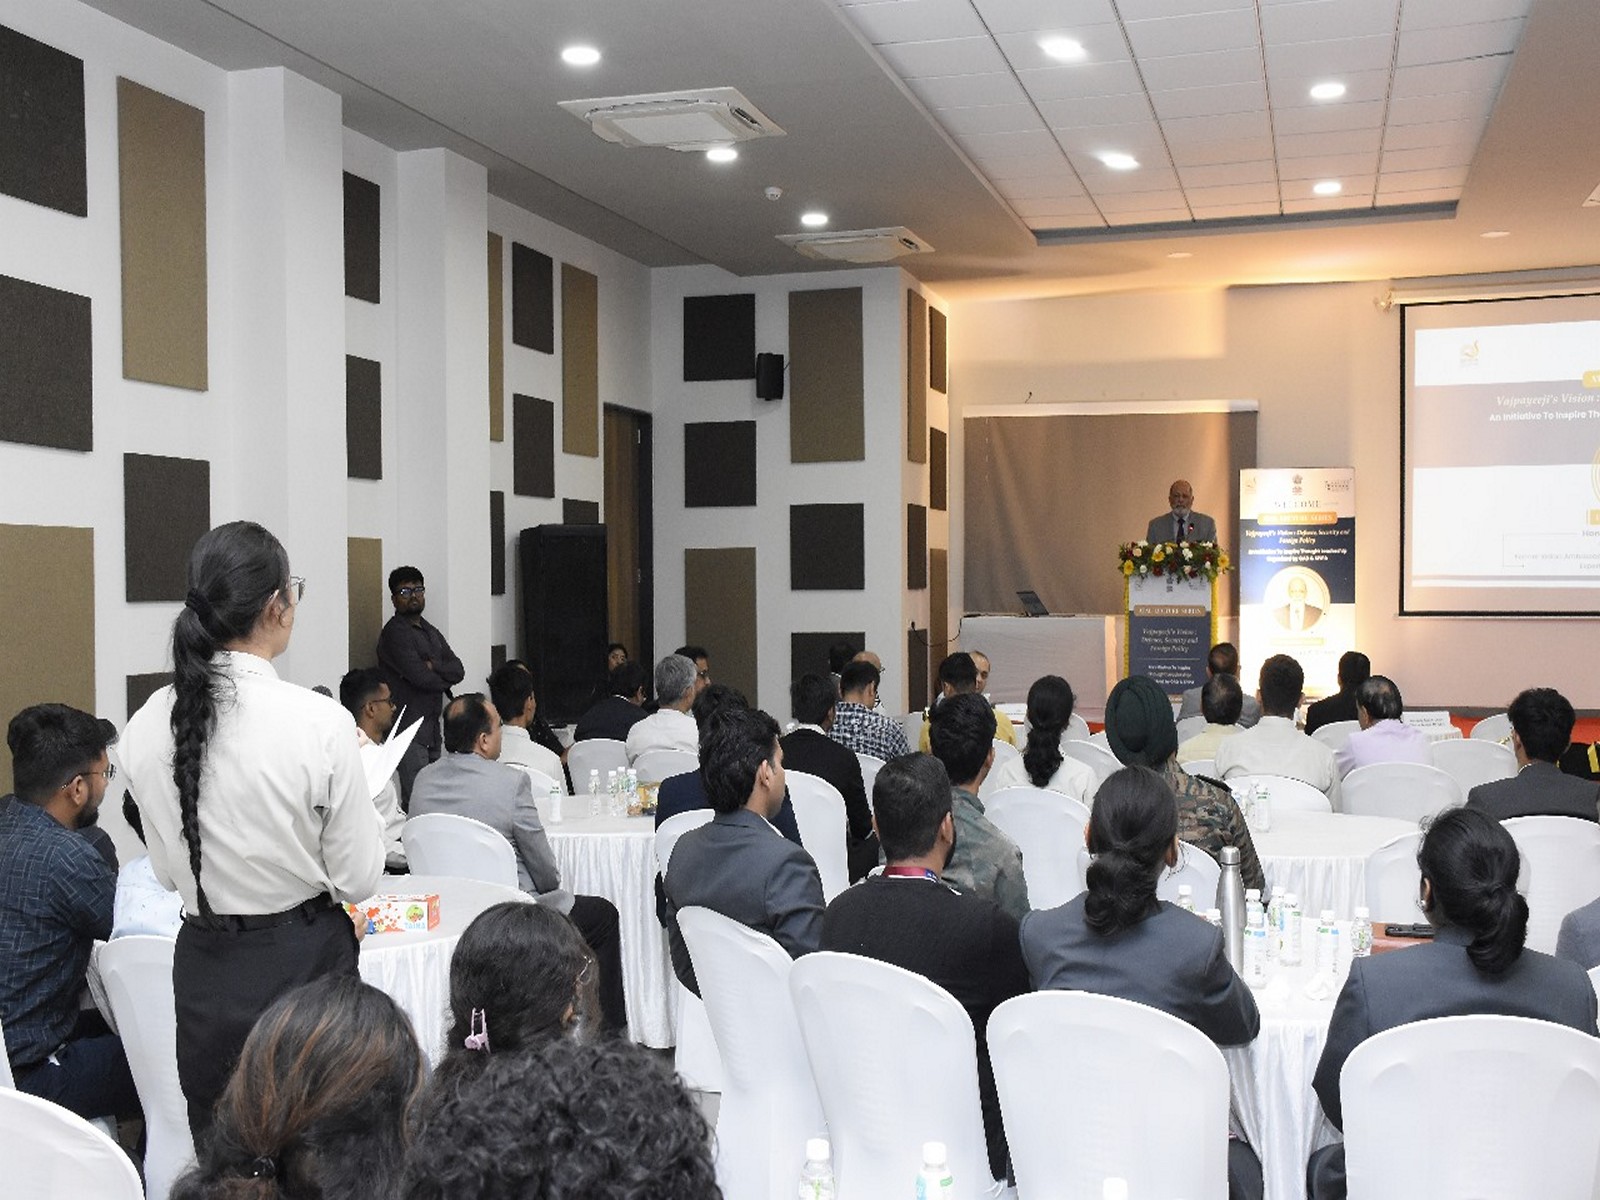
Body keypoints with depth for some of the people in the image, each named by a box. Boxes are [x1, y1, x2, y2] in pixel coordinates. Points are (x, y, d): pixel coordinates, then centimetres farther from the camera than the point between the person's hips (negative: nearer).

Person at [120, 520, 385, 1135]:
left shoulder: (147, 726, -5)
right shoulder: (318, 722, -19)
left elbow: (169, 869, 8)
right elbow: (358, 877, -11)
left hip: (204, 973, 4)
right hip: (304, 962, -4)